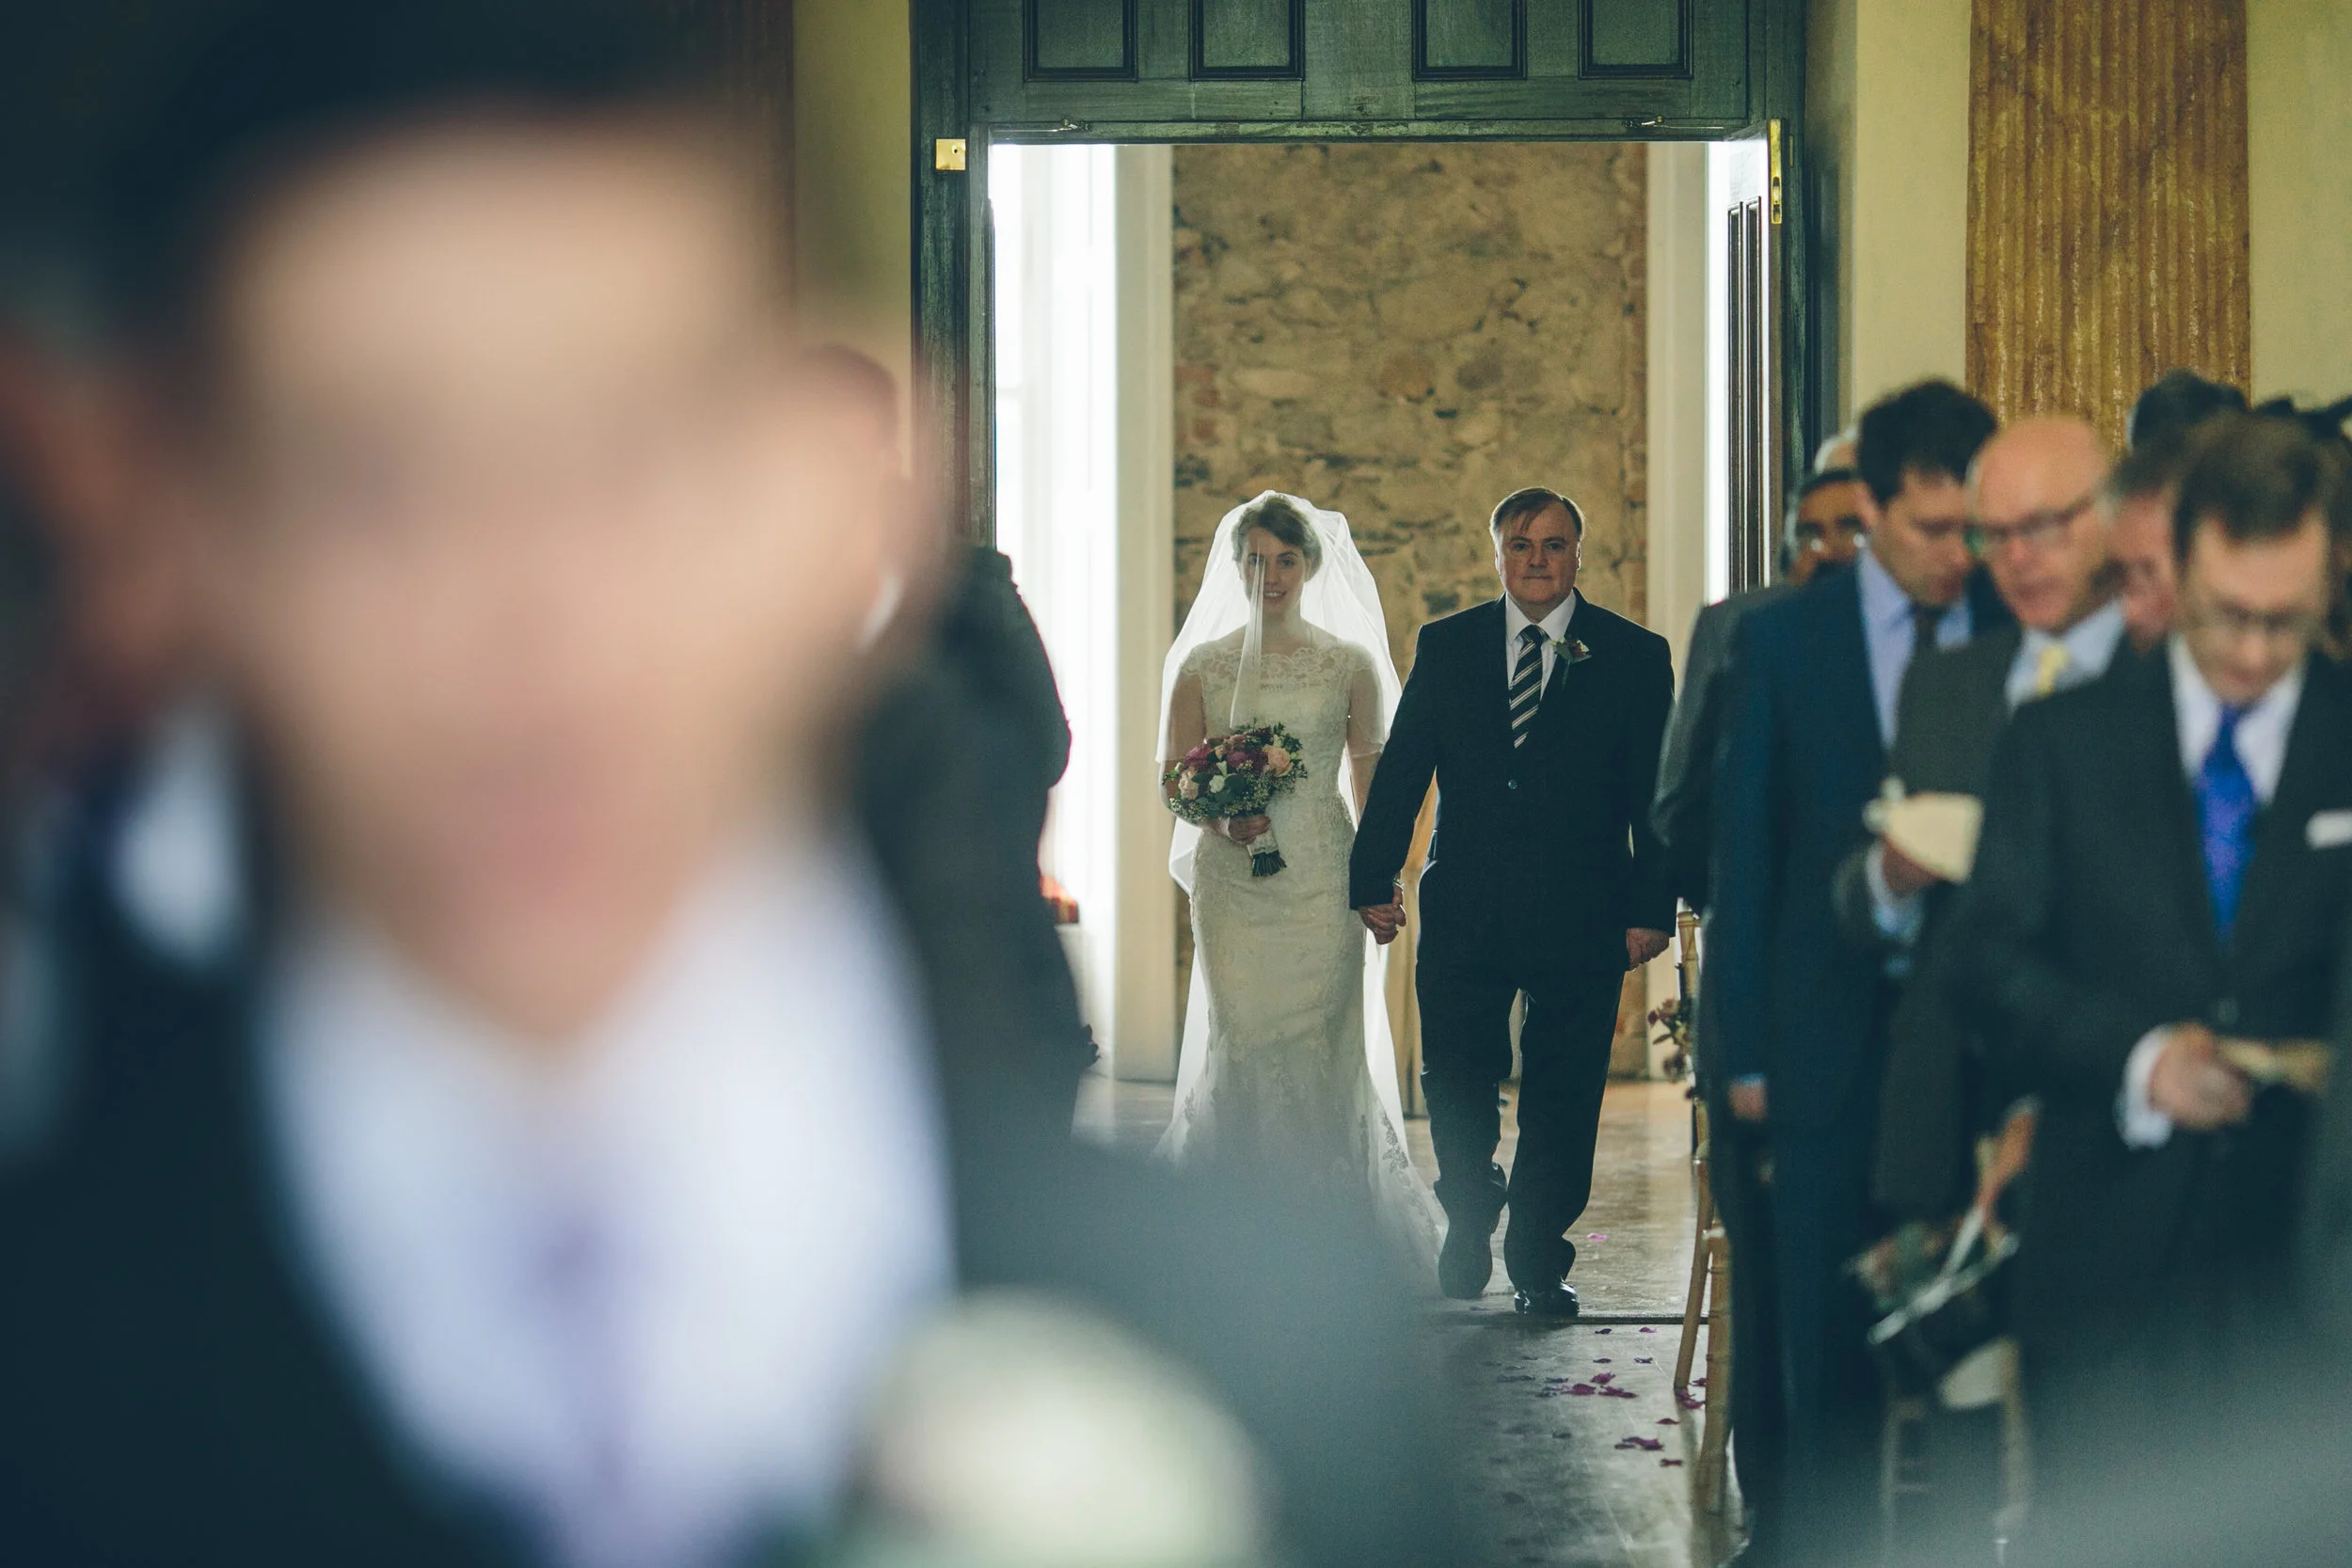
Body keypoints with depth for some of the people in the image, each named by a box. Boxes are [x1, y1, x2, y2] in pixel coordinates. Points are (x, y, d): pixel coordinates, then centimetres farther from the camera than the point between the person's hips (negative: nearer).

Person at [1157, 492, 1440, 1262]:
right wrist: (1219, 816, -12)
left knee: (1321, 1047, -4)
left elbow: (1372, 780, 7)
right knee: (1240, 1046, -4)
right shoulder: (1203, 665, 7)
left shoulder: (1351, 664, 5)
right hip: (1233, 880, 1)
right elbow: (1174, 778, 7)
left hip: (1322, 880, -1)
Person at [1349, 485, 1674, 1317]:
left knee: (1562, 1094, 3)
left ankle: (1539, 1259, 17)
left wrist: (1651, 909, -5)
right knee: (1454, 1086, 6)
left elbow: (1656, 796, 1)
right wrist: (1373, 880, 2)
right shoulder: (1446, 647, 8)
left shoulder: (1634, 656, 2)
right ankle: (1469, 1225, 31)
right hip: (1463, 910, 2)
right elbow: (1400, 771, 9)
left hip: (1579, 918, -1)